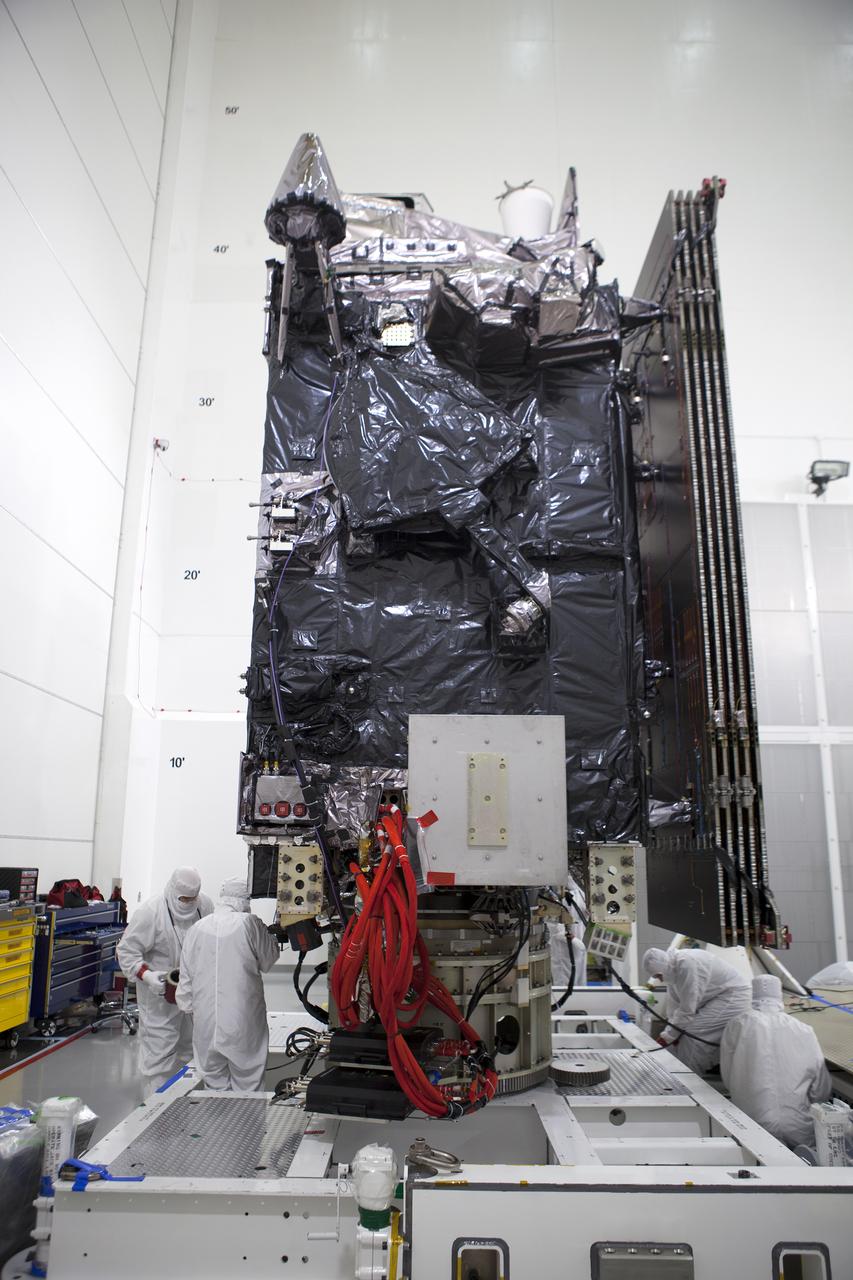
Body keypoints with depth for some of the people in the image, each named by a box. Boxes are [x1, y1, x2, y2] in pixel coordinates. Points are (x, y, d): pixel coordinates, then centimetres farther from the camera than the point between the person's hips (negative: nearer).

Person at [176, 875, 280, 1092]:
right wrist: (269, 934, 15)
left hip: (206, 1025, 4)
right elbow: (269, 960, 0)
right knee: (247, 1085, 9)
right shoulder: (249, 924, -12)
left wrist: (188, 1007, 21)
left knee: (214, 1084, 16)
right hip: (242, 1024, -4)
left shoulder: (197, 928, 0)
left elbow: (186, 976, 8)